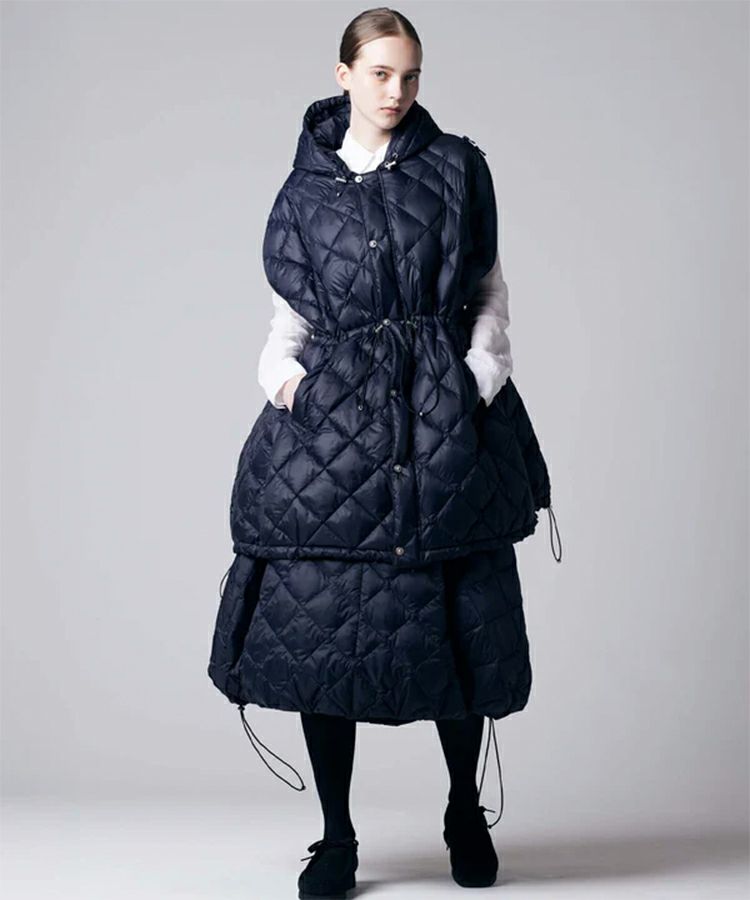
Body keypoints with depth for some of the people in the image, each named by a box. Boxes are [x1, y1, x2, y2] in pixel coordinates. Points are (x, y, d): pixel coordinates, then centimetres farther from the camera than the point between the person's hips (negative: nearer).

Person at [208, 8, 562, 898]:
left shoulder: (456, 166, 9)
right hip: (334, 417, 1)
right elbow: (291, 311, 13)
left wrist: (482, 371, -3)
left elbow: (491, 287, 11)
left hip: (445, 417, 0)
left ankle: (466, 810, 25)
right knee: (320, 619, -3)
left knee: (458, 618, 1)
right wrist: (281, 366, -6)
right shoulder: (305, 188, 11)